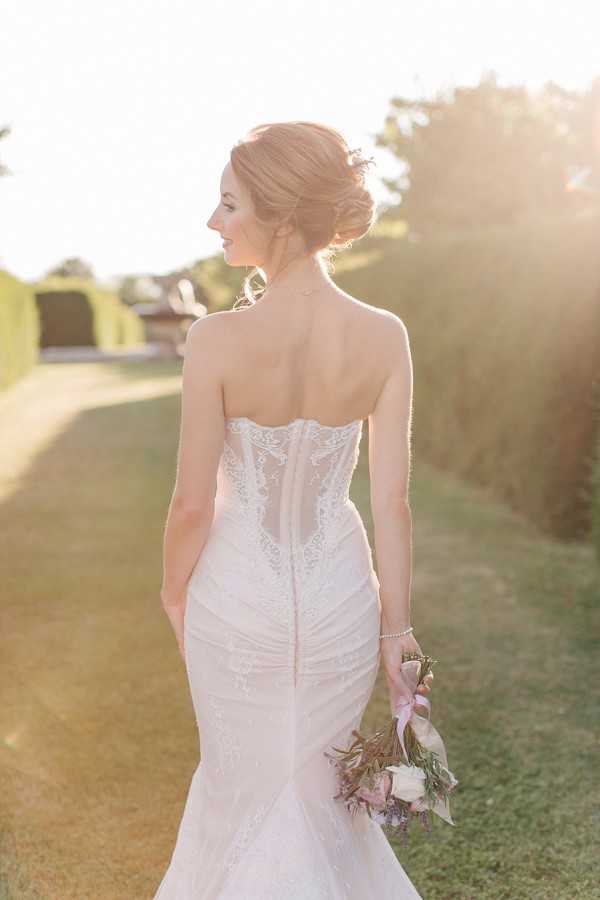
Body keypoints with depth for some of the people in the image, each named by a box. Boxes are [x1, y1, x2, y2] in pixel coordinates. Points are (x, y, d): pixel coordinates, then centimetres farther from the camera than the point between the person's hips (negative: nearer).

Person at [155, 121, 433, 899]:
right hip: (340, 598, 2)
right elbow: (393, 502, -10)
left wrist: (174, 588, 4)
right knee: (317, 775, 27)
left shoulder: (217, 339, -23)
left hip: (238, 596, -2)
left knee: (245, 777, 24)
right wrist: (397, 629, 1)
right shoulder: (384, 337, -14)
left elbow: (193, 502, -15)